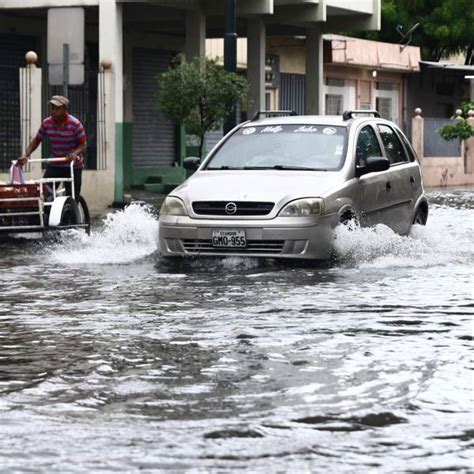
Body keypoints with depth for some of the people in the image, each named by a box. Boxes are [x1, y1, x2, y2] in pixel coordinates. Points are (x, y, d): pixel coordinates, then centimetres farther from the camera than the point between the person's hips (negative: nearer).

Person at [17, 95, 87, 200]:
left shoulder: (75, 124, -16)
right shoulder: (46, 123, -6)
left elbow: (83, 144, -11)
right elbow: (37, 140, 4)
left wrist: (75, 153, -32)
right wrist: (26, 155, -9)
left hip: (73, 166, -3)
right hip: (54, 165, 3)